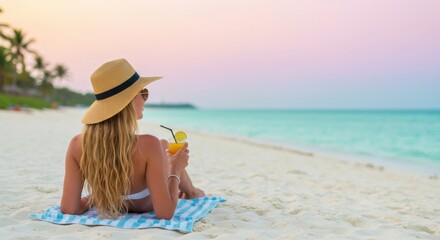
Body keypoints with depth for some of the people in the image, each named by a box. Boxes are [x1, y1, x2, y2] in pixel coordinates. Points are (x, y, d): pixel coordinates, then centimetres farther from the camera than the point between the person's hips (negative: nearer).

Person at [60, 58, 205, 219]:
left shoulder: (77, 144, -29)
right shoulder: (148, 146, -40)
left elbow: (68, 209, -24)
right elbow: (165, 213, -35)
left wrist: (96, 197, -2)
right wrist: (176, 169, -20)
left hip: (108, 206, 3)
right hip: (147, 208, -3)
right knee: (164, 145, 25)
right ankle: (190, 192, 56)